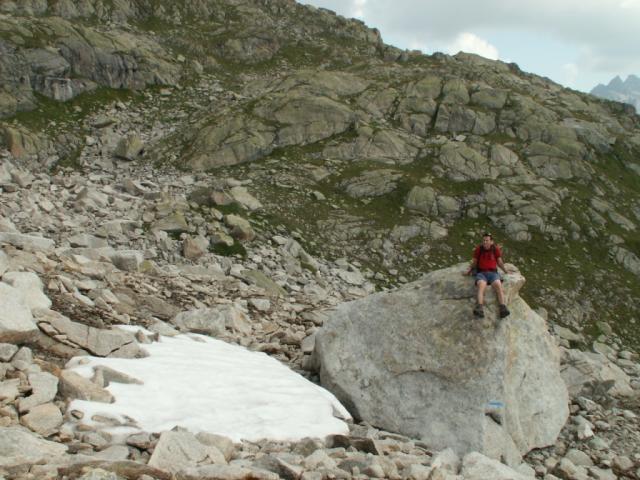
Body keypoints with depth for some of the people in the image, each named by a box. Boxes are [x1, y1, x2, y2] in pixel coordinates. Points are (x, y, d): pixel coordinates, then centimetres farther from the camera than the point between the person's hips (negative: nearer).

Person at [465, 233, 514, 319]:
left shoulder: (496, 249, 4)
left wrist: (506, 271, 7)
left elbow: (499, 262, 15)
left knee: (499, 287, -31)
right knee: (481, 287, -35)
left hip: (493, 273, 2)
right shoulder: (478, 249, 2)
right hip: (481, 274, -1)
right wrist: (469, 270, 1)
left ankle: (503, 309, -45)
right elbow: (474, 262, 12)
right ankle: (479, 309, -56)